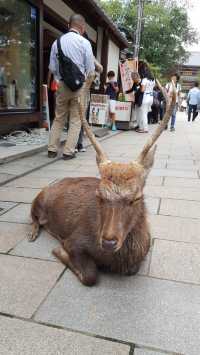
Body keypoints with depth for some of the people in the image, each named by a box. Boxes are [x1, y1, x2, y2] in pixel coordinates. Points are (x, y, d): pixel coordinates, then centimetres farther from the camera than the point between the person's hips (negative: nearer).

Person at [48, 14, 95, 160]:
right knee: (76, 119, 4)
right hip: (79, 85, -3)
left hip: (62, 84, 3)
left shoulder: (57, 42, 4)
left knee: (59, 118, 13)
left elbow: (52, 67, 5)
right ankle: (69, 151, 3)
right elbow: (90, 69, -4)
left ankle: (52, 149, 14)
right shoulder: (84, 42, -5)